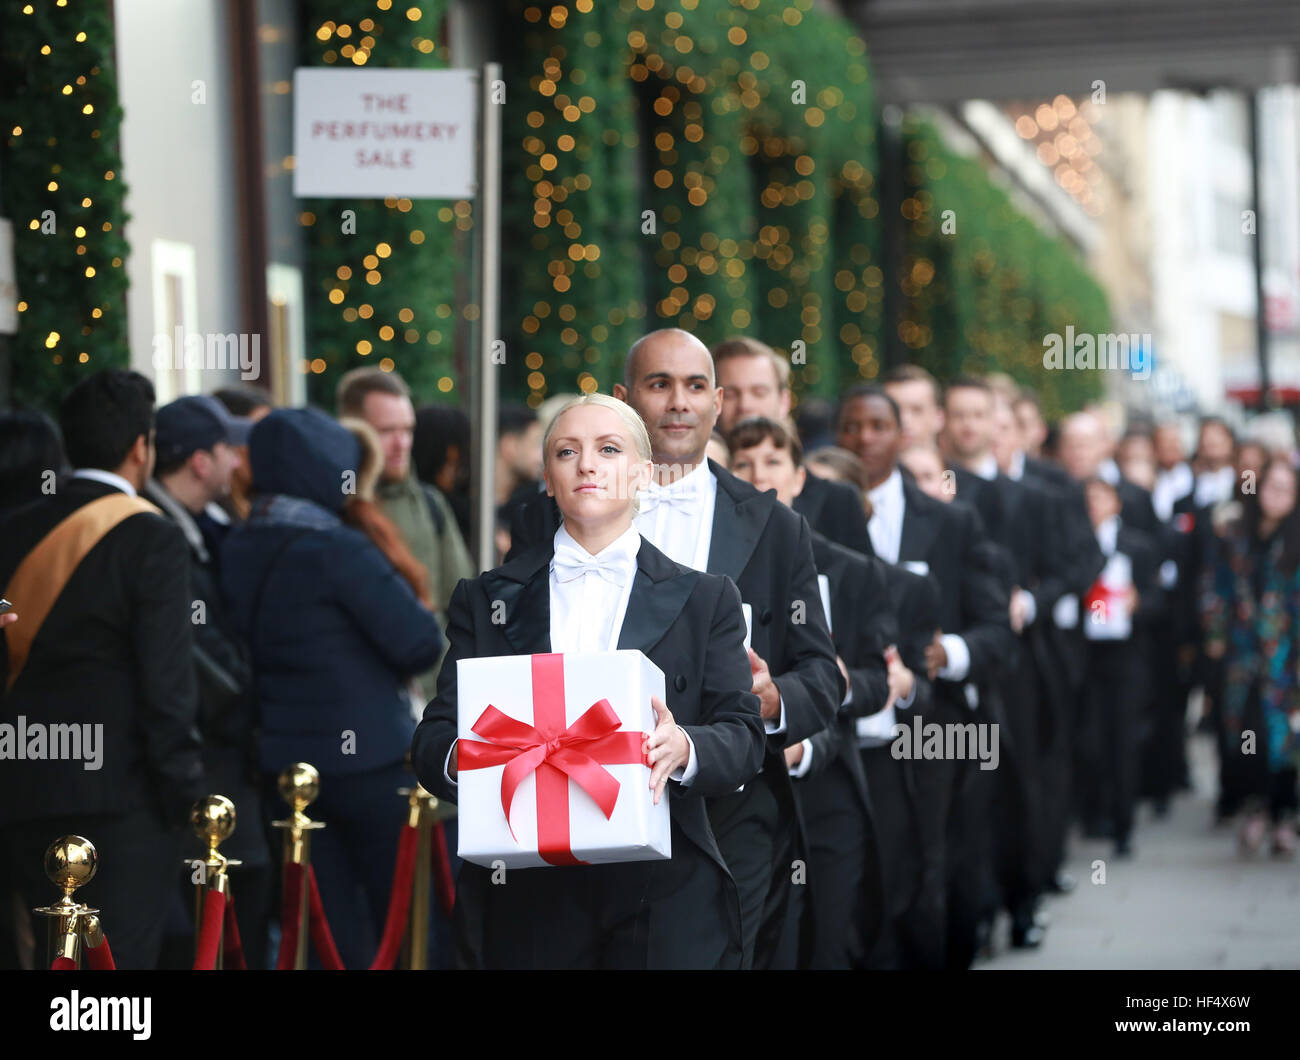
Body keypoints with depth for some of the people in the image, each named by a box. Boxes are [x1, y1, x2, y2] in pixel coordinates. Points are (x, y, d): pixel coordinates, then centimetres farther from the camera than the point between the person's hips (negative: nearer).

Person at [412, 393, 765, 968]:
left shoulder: (705, 598, 10)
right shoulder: (487, 599, 12)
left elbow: (743, 738, 1)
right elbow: (433, 738, 5)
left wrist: (685, 750, -22)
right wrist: (462, 757, -20)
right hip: (526, 899, 1)